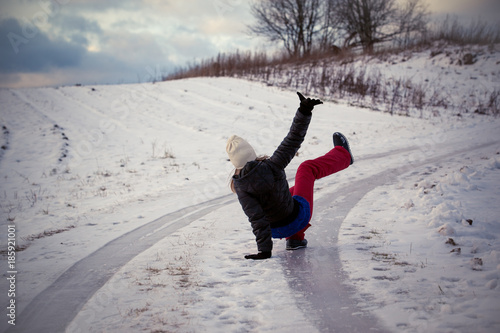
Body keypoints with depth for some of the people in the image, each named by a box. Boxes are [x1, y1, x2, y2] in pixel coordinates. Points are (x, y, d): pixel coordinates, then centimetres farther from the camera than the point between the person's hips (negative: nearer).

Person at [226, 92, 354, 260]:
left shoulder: (241, 186, -25)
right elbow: (293, 140, -21)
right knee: (308, 168, 24)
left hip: (277, 230, 1)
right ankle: (343, 155, 50)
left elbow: (256, 219, -27)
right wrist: (305, 111, -17)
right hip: (298, 217, -1)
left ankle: (295, 238, 32)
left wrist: (264, 250, -23)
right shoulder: (271, 166, -28)